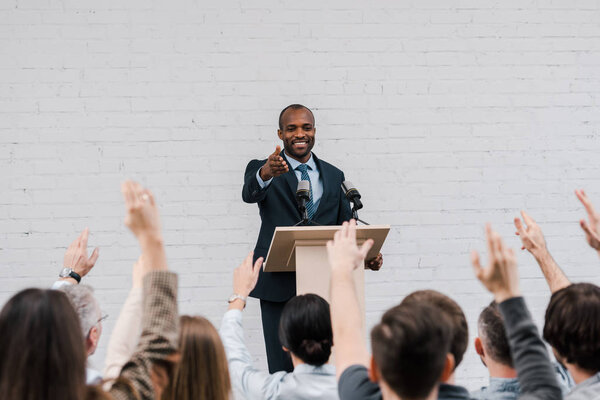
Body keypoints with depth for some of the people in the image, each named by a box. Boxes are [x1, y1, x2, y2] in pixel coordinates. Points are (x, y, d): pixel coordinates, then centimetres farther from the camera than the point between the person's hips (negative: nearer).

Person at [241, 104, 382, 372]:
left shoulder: (334, 176, 15)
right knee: (283, 370, -3)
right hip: (280, 286, -3)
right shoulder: (261, 169, 4)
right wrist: (265, 173, -43)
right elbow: (250, 194, -19)